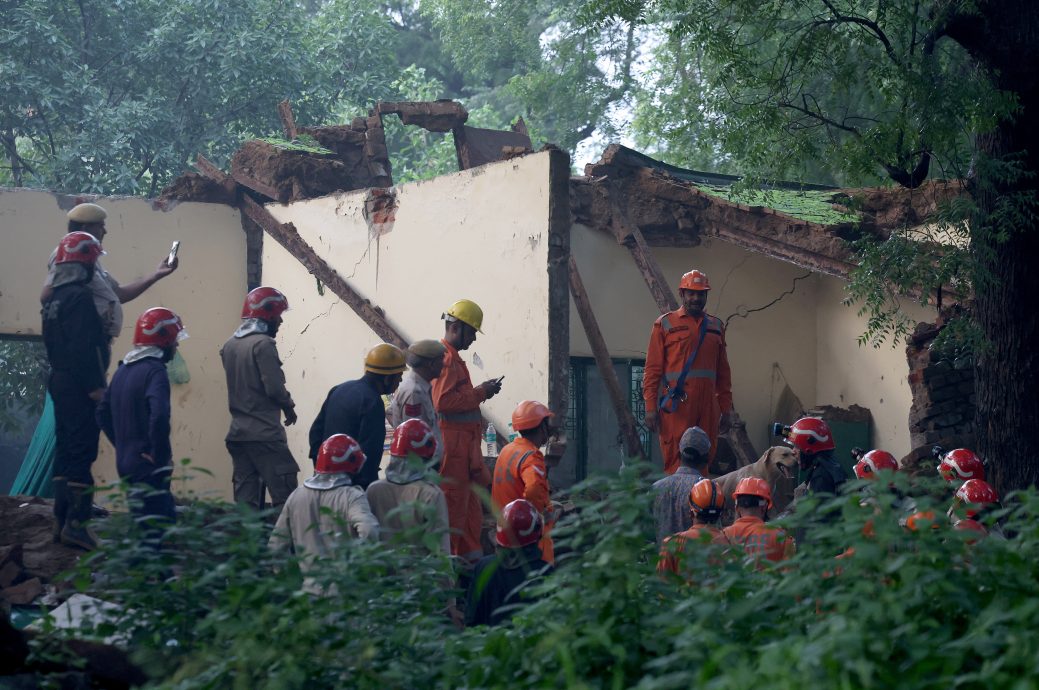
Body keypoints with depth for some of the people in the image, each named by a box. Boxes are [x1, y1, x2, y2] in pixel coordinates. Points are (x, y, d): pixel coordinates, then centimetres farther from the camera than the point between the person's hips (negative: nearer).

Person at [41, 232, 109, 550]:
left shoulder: (53, 298, 15)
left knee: (66, 449, 13)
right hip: (80, 387, -10)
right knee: (82, 452, -9)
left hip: (59, 380, 10)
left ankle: (61, 520, 16)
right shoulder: (79, 296, -16)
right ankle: (76, 523, -12)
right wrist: (96, 386, -21)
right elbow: (84, 347, -22)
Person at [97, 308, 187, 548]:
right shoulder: (154, 371, -15)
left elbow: (103, 413, 20)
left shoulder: (123, 370, 13)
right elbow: (159, 417, -29)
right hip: (149, 466, -9)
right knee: (153, 535, -7)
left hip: (126, 462, 9)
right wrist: (160, 456, -18)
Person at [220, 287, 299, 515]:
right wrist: (289, 407, 2)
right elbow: (274, 387, -17)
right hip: (264, 434, -8)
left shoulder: (229, 345, 12)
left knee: (245, 499, 9)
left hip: (237, 433, 8)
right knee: (284, 496, -6)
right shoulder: (263, 344, -13)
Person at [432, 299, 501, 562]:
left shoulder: (452, 357, 20)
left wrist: (481, 391, 13)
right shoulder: (446, 358, -15)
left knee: (470, 500, 15)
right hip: (452, 442, -11)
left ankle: (471, 555, 22)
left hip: (464, 441, 11)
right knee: (452, 502, -7)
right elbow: (443, 401, -25)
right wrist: (480, 393, -19)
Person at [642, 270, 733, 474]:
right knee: (676, 463, -6)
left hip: (708, 405, 5)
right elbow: (652, 369, 0)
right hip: (676, 405, -4)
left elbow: (723, 372, 18)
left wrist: (726, 409, 12)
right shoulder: (665, 324, 4)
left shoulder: (716, 326, 17)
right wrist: (650, 407, -7)